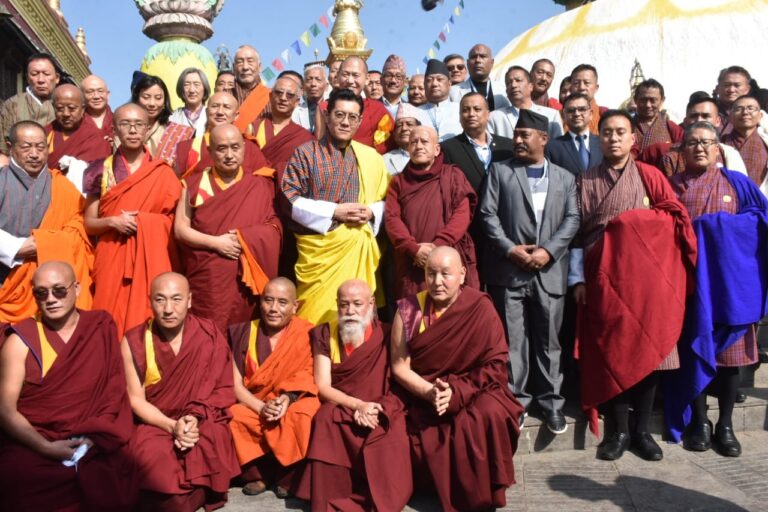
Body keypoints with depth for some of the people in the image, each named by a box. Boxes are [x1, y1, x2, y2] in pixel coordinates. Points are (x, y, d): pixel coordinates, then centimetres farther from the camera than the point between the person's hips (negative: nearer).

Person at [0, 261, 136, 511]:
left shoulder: (102, 328, 7)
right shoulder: (20, 340, 1)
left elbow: (114, 389, 4)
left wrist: (93, 437, -11)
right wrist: (46, 447, -16)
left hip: (95, 442, 1)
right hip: (32, 445, -1)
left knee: (114, 491, -25)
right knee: (27, 491, -30)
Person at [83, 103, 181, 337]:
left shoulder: (163, 173, 4)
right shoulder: (102, 170, 6)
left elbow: (176, 224, 7)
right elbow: (89, 224, 7)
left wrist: (142, 222, -8)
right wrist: (112, 221, -11)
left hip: (151, 261, -1)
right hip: (112, 261, 1)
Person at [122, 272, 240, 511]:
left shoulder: (209, 336, -6)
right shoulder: (134, 342, -6)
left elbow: (220, 390, -3)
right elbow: (136, 399, -5)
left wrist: (196, 419, -21)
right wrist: (172, 426, -19)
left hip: (203, 421, 0)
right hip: (154, 423, 0)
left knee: (207, 452, -29)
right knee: (153, 456, -30)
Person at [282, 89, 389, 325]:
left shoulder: (371, 157, 12)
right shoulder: (306, 152, 0)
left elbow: (386, 199, 16)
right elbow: (289, 199, -7)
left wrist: (371, 212, -6)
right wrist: (334, 212, -14)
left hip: (360, 248, 3)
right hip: (319, 247, -3)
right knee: (317, 315, 0)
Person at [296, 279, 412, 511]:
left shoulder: (388, 335, 1)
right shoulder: (324, 334, 6)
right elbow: (322, 387, -2)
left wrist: (374, 409, -22)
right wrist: (358, 405, -17)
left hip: (380, 411, -1)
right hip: (340, 409, 1)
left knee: (388, 439, -33)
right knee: (325, 420, -32)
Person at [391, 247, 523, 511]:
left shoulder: (480, 309, -9)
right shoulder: (409, 310, -5)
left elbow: (495, 365, -9)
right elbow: (399, 366, -3)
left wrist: (457, 392, -21)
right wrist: (429, 392, -20)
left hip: (474, 392, -1)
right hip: (422, 396, 1)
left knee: (491, 415, -29)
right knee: (429, 439, -23)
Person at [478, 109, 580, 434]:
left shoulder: (565, 177, 13)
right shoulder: (500, 171, 8)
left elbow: (572, 219, 3)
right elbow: (487, 214, -1)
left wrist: (548, 250, -11)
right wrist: (510, 249, -12)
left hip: (550, 272, 1)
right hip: (508, 270, -1)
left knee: (548, 341, 9)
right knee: (512, 341, 4)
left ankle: (551, 401, 21)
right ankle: (515, 400, 16)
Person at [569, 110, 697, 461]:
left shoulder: (649, 176, 6)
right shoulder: (585, 181, 8)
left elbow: (675, 221, 3)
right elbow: (577, 231, 5)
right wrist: (577, 278, -1)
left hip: (645, 273, 0)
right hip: (603, 275, 0)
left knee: (648, 349, 2)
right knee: (610, 351, 0)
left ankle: (641, 430, 14)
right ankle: (618, 430, 10)